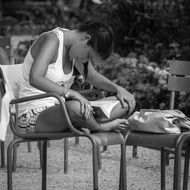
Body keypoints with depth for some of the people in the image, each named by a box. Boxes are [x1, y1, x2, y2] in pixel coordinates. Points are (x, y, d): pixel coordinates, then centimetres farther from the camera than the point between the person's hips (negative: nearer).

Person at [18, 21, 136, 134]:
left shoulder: (75, 46, 7)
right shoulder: (52, 39, -19)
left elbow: (92, 76, 22)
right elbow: (35, 79, -34)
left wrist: (118, 89, 5)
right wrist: (70, 93, -41)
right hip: (33, 116, -8)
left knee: (126, 103, 0)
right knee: (75, 107, -42)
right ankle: (100, 127, -13)